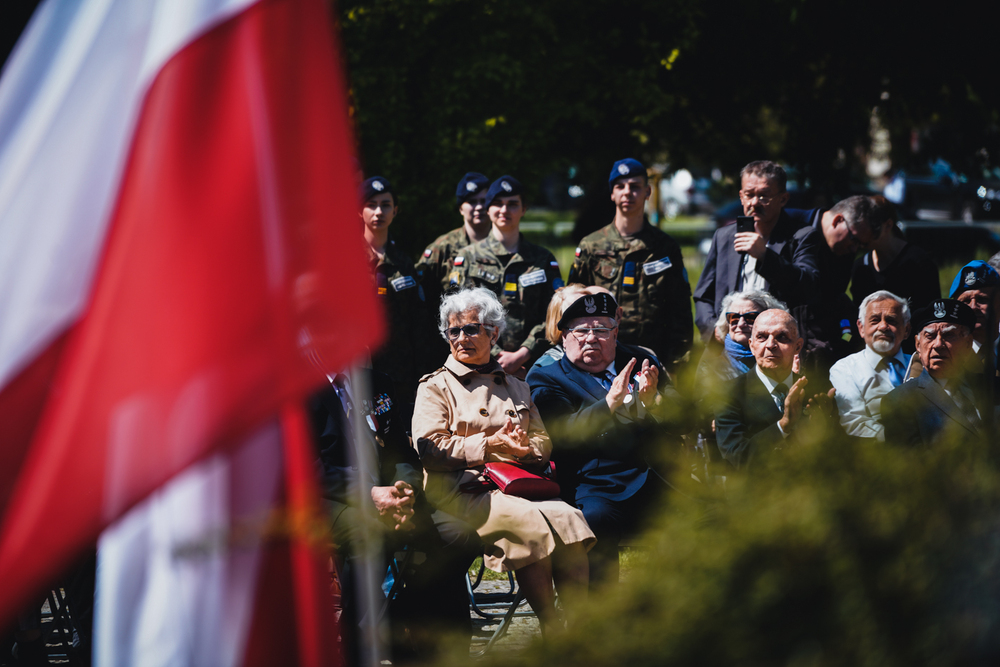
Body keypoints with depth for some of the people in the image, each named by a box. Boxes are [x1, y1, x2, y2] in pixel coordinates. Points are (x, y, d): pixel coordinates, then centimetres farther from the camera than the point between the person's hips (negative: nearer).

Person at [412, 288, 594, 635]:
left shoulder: (516, 388, 28)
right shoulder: (436, 386, 13)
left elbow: (544, 441, 22)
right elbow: (429, 447, -2)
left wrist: (524, 449, -3)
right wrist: (488, 445, -11)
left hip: (518, 485, 4)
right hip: (460, 492, -4)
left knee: (567, 519, -28)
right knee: (528, 523, -34)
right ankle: (551, 630, -28)